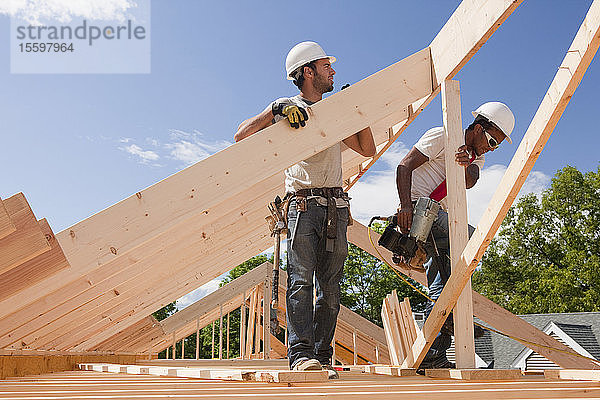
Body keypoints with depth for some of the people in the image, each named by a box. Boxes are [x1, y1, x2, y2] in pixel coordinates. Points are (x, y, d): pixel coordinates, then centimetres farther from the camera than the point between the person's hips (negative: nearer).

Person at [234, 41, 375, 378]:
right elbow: (242, 136, 2)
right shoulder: (286, 107, 11)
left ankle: (322, 355, 2)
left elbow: (367, 150, 24)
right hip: (304, 203, -5)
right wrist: (275, 113, -10)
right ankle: (301, 354, -18)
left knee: (331, 286, -1)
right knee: (301, 278, -16)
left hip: (337, 207, 5)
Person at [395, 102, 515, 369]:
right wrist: (406, 205, -26)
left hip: (436, 216, 8)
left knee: (442, 287, 1)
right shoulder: (441, 136, -3)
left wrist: (465, 164, -30)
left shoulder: (477, 157, 19)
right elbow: (404, 167, -12)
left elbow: (469, 181, -6)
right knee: (470, 236, -25)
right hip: (416, 207, -8)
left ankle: (433, 356, 3)